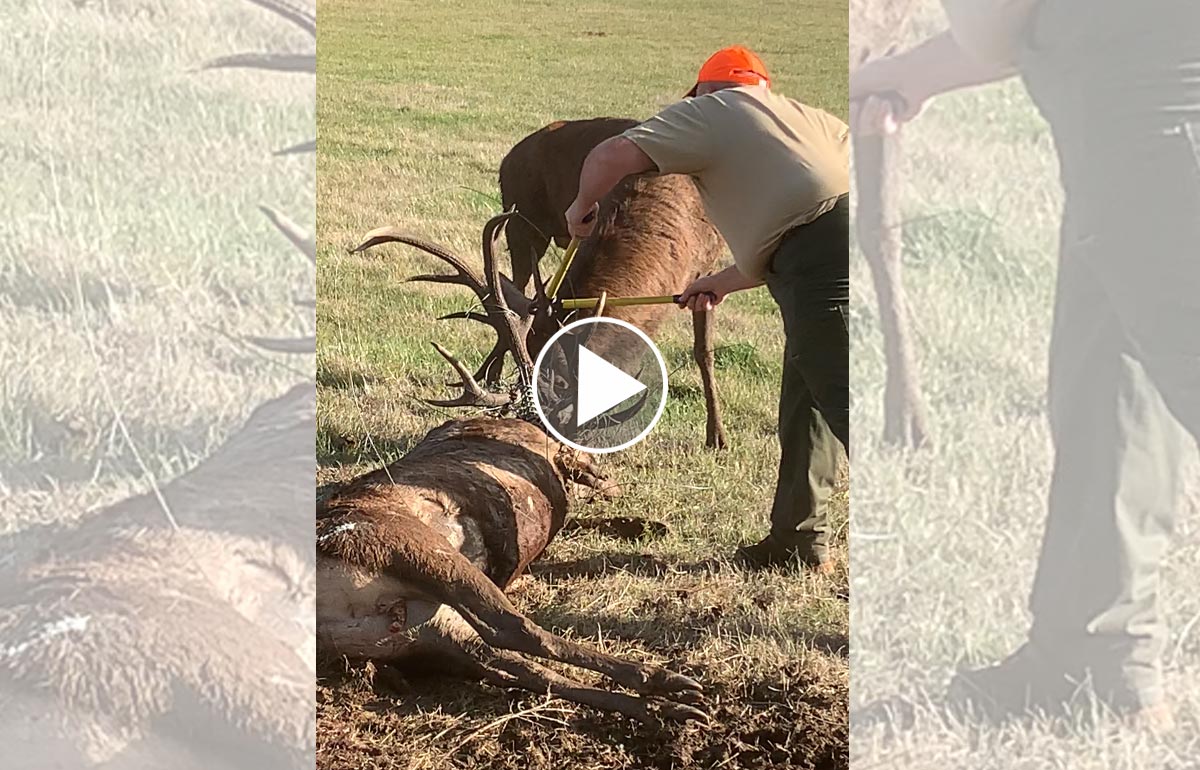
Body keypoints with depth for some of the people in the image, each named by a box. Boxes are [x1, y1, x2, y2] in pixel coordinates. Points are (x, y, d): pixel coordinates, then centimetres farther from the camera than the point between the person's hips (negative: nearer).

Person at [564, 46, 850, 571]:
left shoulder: (709, 113, 10)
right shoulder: (809, 118, 31)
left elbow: (612, 156, 1)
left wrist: (582, 208, 21)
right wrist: (724, 282, 40)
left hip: (824, 271, -8)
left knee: (847, 406, -10)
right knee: (806, 404, 20)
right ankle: (799, 538, 27)